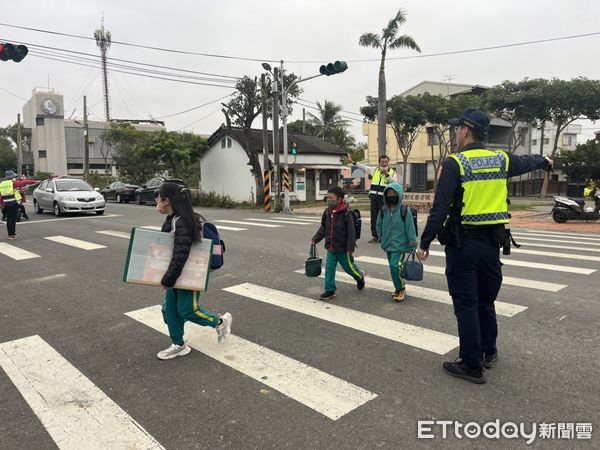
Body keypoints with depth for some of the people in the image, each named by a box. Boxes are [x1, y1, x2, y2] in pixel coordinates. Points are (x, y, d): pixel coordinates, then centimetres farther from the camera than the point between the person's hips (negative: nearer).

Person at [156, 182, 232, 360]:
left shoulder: (182, 223, -26)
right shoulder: (172, 219, 4)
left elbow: (180, 256, -28)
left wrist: (167, 279, -22)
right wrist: (168, 277, 13)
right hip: (177, 273, 9)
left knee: (187, 310, 2)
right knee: (170, 308, 12)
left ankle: (220, 322, 24)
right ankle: (178, 345, 27)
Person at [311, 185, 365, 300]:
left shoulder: (346, 213, -17)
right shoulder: (327, 212, 2)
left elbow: (351, 232, -17)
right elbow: (323, 229, 13)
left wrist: (350, 248, -19)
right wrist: (315, 239, 7)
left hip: (343, 249, -5)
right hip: (331, 248, 5)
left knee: (349, 267, 13)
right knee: (329, 269, 3)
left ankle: (360, 277, 43)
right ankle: (330, 291, 13)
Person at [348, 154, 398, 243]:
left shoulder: (392, 172, 4)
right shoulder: (375, 170, 14)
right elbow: (363, 167, 12)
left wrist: (387, 174, -19)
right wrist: (353, 162, 5)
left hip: (384, 198, -4)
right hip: (374, 197, 4)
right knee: (374, 217, 6)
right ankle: (375, 236, 14)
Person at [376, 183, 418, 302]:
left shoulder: (405, 210, -12)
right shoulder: (383, 211, 2)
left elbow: (410, 228, -10)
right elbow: (379, 225, 17)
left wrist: (413, 245, -9)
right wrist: (381, 239, 9)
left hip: (400, 245, -5)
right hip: (388, 245, 6)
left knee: (395, 265, -18)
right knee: (392, 267, 12)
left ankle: (400, 288, 2)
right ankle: (399, 288, 31)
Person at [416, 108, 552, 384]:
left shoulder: (454, 163, -11)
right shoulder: (501, 159, 6)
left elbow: (440, 208, -17)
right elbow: (526, 162, 29)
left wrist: (425, 242, -12)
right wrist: (545, 162, 51)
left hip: (462, 244, -6)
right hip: (492, 241, 6)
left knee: (466, 305, 3)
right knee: (486, 301, 20)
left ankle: (472, 366, 11)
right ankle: (488, 353, 35)